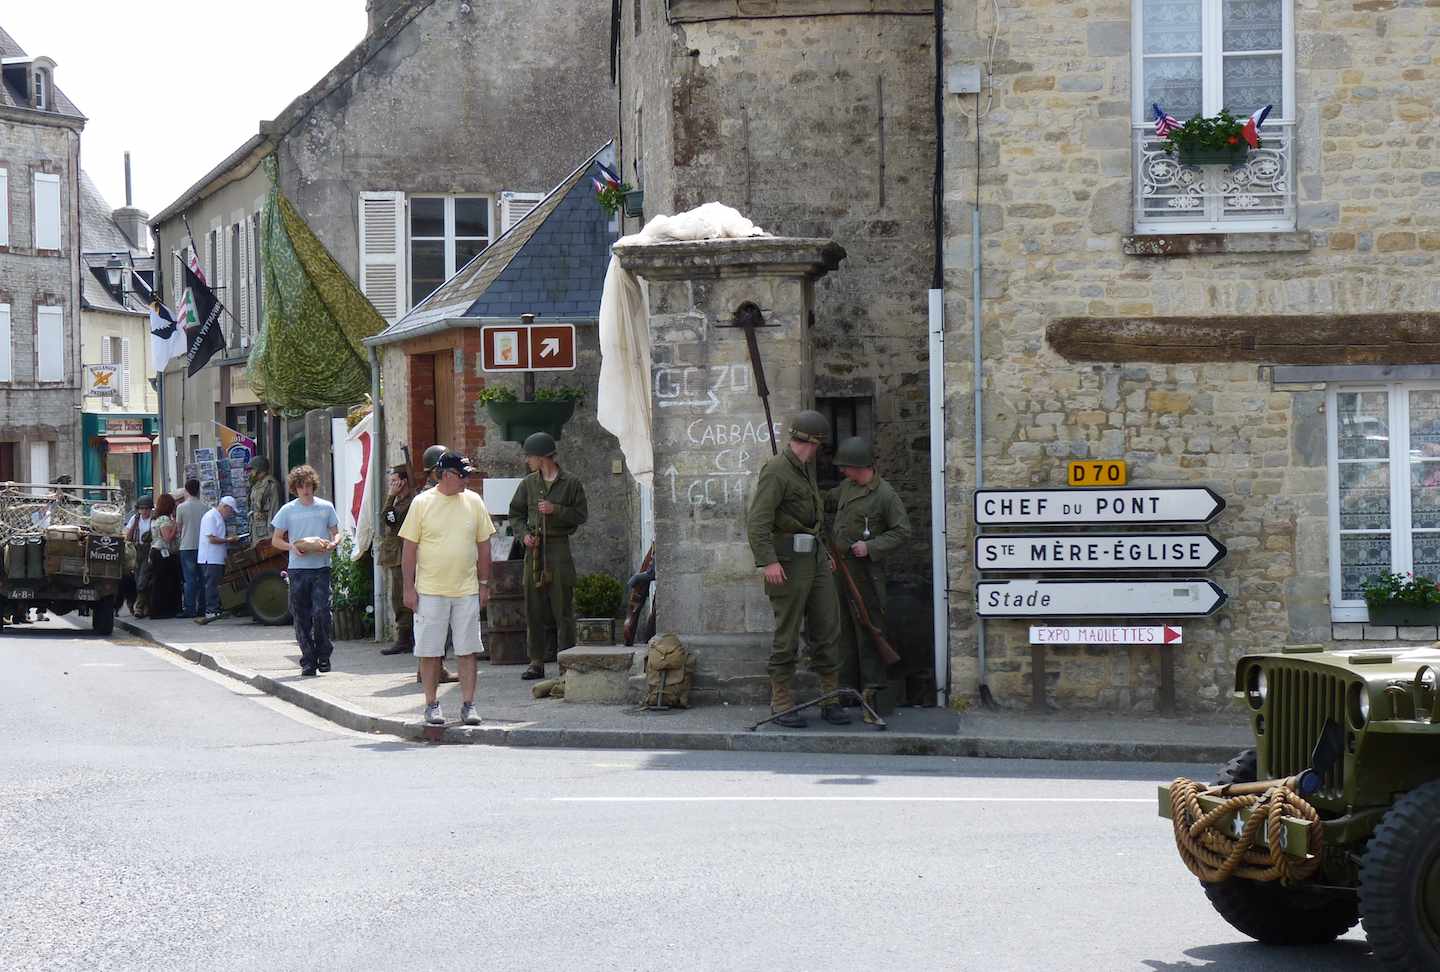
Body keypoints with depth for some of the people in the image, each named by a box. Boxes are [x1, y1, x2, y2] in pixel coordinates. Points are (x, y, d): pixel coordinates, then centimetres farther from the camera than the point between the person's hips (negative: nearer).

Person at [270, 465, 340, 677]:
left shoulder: (326, 507, 7)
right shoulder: (288, 510, 6)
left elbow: (336, 534, 12)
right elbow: (276, 540, 10)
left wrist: (332, 545, -10)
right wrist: (292, 547, -10)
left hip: (321, 567, -1)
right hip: (298, 569, 1)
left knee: (321, 612, -12)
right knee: (301, 617, 2)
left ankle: (323, 654, 7)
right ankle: (308, 661, 9)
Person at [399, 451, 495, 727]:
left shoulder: (474, 502, 6)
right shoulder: (422, 503, -2)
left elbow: (483, 546, 11)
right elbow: (409, 549, 0)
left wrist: (484, 584, 8)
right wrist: (409, 588, -4)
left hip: (466, 590, 2)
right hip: (430, 590, -2)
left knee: (467, 650, 2)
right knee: (430, 651, 2)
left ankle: (468, 704, 7)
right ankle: (432, 704, 12)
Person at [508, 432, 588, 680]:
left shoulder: (571, 483, 1)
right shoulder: (528, 483, 11)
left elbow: (582, 515, 0)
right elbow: (516, 514, 16)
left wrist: (556, 510, -12)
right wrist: (524, 534, -2)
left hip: (559, 547, -4)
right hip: (534, 548, 4)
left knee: (563, 608, -4)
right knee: (533, 608, 2)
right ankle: (536, 662, 6)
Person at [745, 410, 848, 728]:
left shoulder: (807, 468, 17)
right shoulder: (776, 471, -13)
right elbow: (757, 520, -21)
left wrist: (824, 550, 31)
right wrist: (768, 561, -30)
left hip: (815, 558, 8)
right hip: (789, 561, -8)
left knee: (827, 629, 5)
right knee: (787, 634, -3)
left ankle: (831, 699, 10)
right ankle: (782, 702, 5)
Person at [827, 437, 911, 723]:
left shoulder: (886, 495, -13)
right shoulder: (847, 487, 11)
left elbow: (902, 532, -12)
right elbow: (828, 500, 32)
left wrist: (871, 547, -19)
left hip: (865, 570, -8)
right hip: (839, 569, 8)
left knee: (868, 628, -6)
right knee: (844, 629, 14)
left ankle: (871, 691, -3)